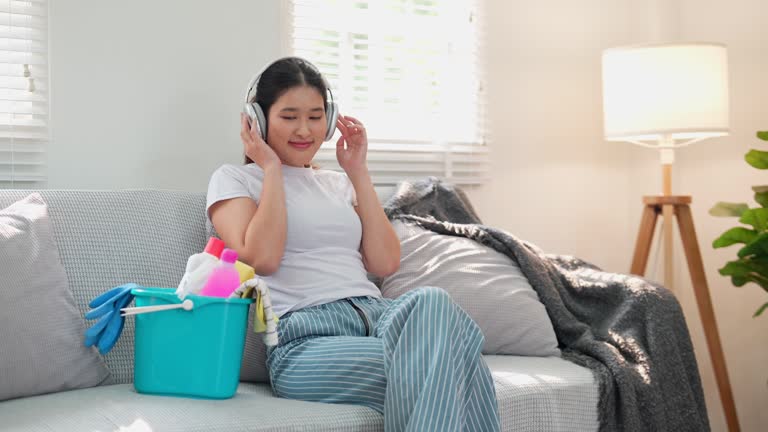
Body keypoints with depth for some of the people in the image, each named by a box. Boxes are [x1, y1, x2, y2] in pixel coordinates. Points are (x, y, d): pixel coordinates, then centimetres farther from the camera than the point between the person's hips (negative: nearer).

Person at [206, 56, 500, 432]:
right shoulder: (233, 179, 13)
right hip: (307, 340, -5)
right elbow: (260, 259, -6)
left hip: (376, 316, 5)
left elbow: (385, 263, 13)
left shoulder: (338, 184, 26)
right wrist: (271, 168, 3)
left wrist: (358, 171, 16)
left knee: (431, 301, -34)